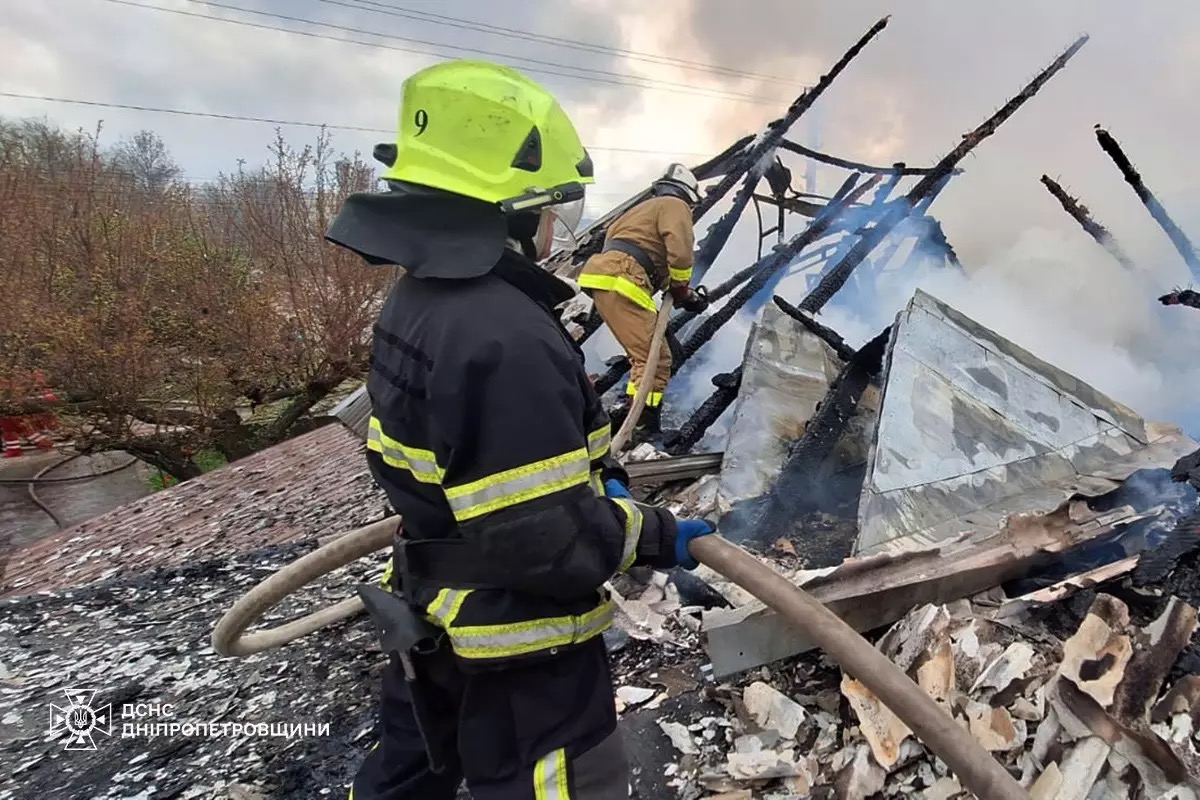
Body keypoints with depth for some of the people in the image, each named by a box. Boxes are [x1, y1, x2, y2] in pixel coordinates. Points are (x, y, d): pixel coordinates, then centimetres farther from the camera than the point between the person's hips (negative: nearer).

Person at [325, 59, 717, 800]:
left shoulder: (418, 300, 1)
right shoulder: (503, 337, -32)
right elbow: (546, 540, -30)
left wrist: (598, 473, 6)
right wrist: (656, 534, -14)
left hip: (437, 621, 9)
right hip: (517, 647, -9)